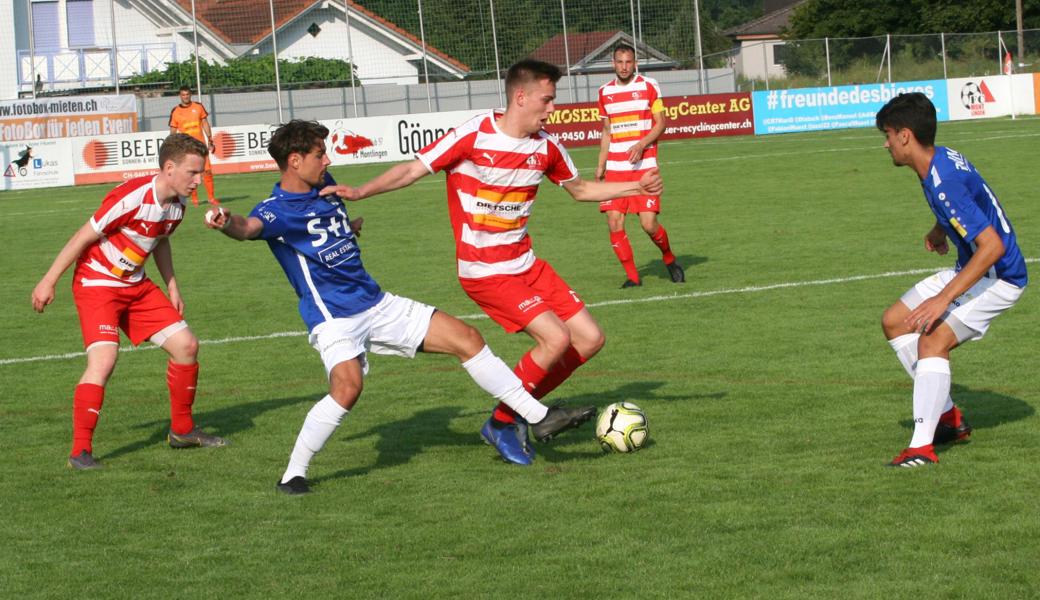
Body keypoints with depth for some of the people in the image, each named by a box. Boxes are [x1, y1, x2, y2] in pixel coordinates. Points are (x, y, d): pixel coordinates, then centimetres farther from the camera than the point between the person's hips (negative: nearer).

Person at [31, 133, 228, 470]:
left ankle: (182, 430, 22)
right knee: (104, 359, -25)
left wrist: (172, 286, 16)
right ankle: (80, 450, -18)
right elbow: (83, 238, -19)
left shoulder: (177, 206, -1)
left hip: (136, 286, 8)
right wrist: (48, 282, -14)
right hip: (96, 284, -8)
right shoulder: (132, 198, -27)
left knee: (186, 345, 5)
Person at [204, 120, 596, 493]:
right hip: (334, 318, -7)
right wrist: (226, 223, -61)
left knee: (467, 339, 3)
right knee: (348, 386, -33)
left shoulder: (326, 187, 8)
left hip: (376, 304, 7)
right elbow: (250, 227, -41)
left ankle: (538, 417, 13)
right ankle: (293, 474, -15)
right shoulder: (277, 209, -15)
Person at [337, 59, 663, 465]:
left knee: (590, 339, 3)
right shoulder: (473, 136, -16)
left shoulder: (546, 147, 2)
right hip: (485, 273, -7)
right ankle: (502, 422, -1)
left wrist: (637, 188, 12)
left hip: (526, 264, 8)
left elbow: (580, 189, 20)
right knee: (556, 338, -19)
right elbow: (413, 170, -11)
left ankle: (522, 407, 17)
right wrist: (359, 192, -21)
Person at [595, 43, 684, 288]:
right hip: (615, 168, 4)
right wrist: (601, 164, 13)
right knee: (614, 223, -7)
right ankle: (632, 276, 5)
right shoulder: (605, 92, 12)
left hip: (644, 165, -4)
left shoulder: (648, 86, 1)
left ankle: (670, 260, 19)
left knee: (649, 224, -10)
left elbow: (661, 123, -1)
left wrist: (641, 144, -17)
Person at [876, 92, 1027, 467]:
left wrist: (943, 299, -34)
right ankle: (948, 417, 17)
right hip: (970, 269, 11)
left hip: (999, 277, -11)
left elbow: (992, 246, -34)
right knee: (894, 322, 12)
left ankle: (922, 446, -25)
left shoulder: (945, 183, -29)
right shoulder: (941, 158, 1)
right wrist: (939, 230, 10)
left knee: (932, 339, -27)